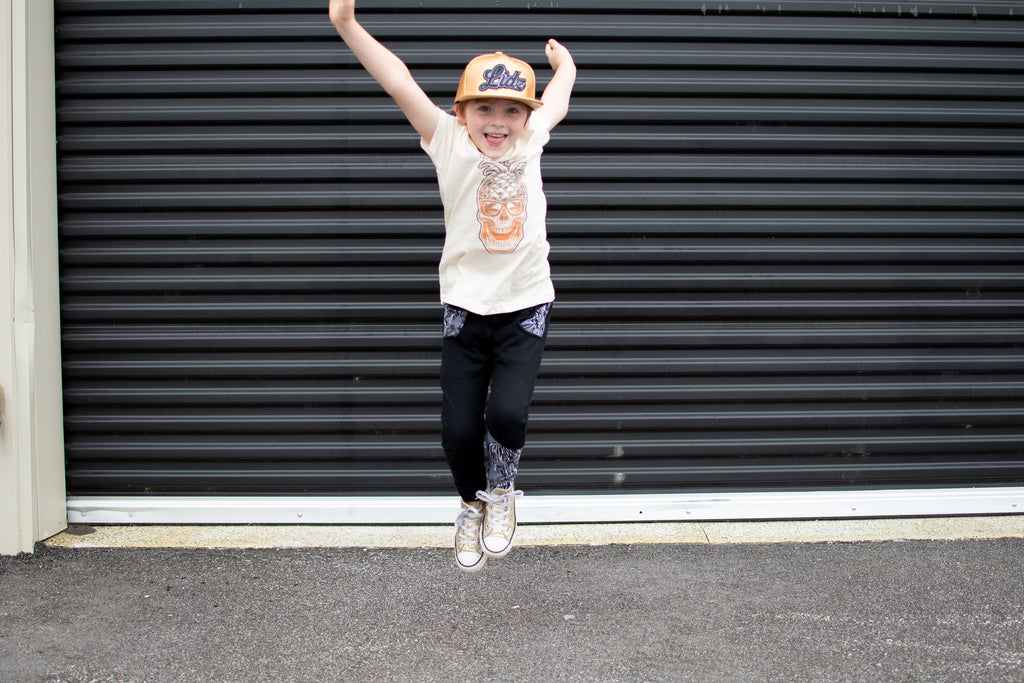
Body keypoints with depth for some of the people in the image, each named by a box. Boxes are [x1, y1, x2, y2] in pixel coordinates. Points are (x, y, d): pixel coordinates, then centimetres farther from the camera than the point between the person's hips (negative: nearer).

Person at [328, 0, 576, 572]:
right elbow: (402, 86, -18)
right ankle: (474, 505, 31)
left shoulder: (529, 142, 1)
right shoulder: (451, 146, -7)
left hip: (526, 307, 1)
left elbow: (558, 97, 20)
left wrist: (562, 59, 41)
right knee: (459, 428, -3)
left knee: (507, 412, -18)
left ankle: (502, 493, 17)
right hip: (466, 307, -1)